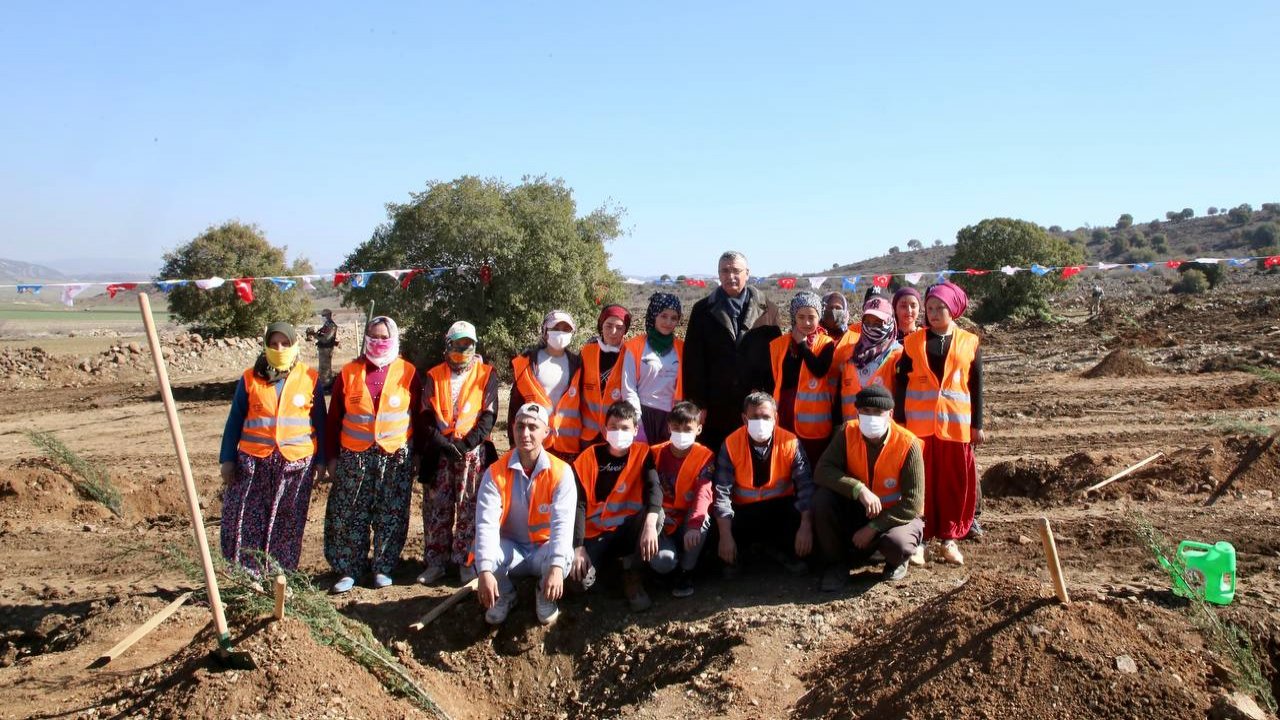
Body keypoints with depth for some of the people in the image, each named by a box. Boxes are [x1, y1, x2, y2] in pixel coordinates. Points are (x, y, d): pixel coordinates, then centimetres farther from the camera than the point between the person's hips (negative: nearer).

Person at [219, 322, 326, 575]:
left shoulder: (310, 379, 4)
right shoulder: (250, 379, 5)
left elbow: (320, 423, 8)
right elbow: (234, 421, 8)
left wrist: (320, 461, 5)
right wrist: (227, 459, 2)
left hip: (296, 464, 0)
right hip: (253, 463, 1)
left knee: (287, 526, 4)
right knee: (245, 522, -3)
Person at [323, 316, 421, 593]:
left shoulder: (408, 373, 2)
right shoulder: (349, 373, 5)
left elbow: (418, 415, 6)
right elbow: (335, 417, 7)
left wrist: (416, 452, 4)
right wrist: (332, 456, 5)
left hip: (396, 456, -1)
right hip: (354, 456, 1)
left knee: (391, 515, 5)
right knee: (349, 514, 2)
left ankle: (383, 568, 18)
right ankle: (349, 570, 13)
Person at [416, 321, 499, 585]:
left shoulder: (486, 374, 6)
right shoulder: (434, 375, 11)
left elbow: (488, 415, -2)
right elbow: (426, 415, 4)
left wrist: (467, 444, -13)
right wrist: (442, 443, -11)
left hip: (474, 451, -2)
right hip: (439, 451, 2)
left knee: (470, 509, -1)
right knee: (436, 507, 4)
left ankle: (467, 562, 7)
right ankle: (435, 561, 12)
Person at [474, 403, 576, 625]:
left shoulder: (561, 472, -15)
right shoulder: (496, 472, -12)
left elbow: (563, 523, -25)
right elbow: (486, 524, -21)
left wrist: (557, 567, -41)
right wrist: (485, 570, -35)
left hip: (544, 550, -1)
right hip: (510, 550, 1)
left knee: (563, 555, -34)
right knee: (484, 554, -31)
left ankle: (546, 596, 3)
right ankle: (504, 595, 5)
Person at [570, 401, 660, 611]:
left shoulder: (642, 453, -6)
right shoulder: (589, 457, -7)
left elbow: (654, 488, -23)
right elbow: (579, 504, -10)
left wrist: (650, 524, -43)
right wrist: (577, 547, -21)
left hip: (629, 530, 1)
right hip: (595, 533, -1)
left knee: (657, 513, -31)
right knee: (580, 581, -26)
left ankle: (631, 574, -12)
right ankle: (604, 559, 10)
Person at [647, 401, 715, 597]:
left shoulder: (705, 456, -10)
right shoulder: (656, 453, -2)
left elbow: (703, 492, -25)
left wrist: (694, 524, -41)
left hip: (689, 521, 0)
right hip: (664, 522, 0)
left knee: (701, 517, -35)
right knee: (663, 561, -29)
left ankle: (686, 571, -11)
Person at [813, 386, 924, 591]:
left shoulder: (908, 444, -21)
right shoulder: (848, 433, -13)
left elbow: (913, 502, -20)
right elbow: (822, 471, -22)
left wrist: (873, 528, -24)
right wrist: (859, 489, -37)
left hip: (896, 515, -3)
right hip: (856, 510, 3)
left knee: (896, 543, -36)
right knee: (822, 499, -24)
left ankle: (898, 561, 5)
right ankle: (837, 563, -3)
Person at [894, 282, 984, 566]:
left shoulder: (969, 342, 5)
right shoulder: (913, 342, 4)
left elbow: (976, 386, 7)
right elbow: (901, 384, 4)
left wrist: (977, 424, 4)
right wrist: (899, 421, -1)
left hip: (956, 424, 1)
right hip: (918, 423, -1)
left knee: (955, 482, 5)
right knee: (921, 481, 1)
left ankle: (949, 537, 15)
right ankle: (919, 537, 9)